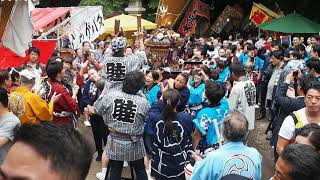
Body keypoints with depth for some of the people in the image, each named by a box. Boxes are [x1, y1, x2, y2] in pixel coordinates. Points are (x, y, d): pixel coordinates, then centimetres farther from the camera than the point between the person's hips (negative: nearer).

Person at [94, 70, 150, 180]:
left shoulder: (110, 95, -14)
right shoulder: (144, 102, -17)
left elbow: (97, 110, 0)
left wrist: (104, 92, 14)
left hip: (115, 142, 1)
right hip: (134, 144, -1)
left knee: (115, 171, 19)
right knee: (140, 171, 21)